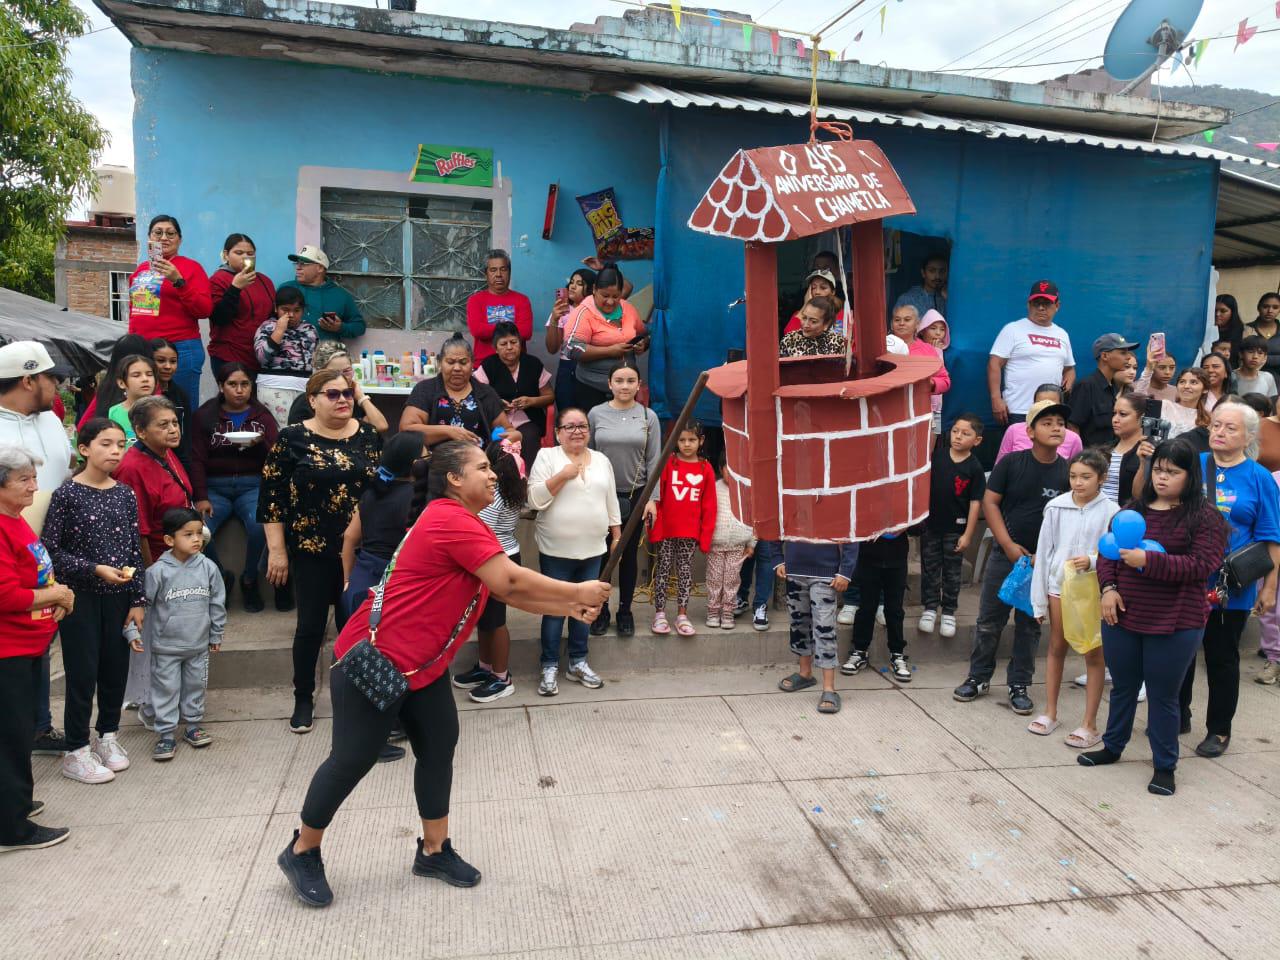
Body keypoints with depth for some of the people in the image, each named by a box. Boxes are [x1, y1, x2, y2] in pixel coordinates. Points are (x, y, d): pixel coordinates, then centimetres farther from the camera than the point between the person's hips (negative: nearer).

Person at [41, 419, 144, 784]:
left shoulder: (125, 494, 3)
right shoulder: (67, 494, -10)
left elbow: (134, 550, 5)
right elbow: (50, 551, -9)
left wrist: (137, 601, 4)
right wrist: (94, 569, -18)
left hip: (118, 596, 4)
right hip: (80, 597, -4)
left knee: (116, 668, 11)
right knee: (82, 672, 2)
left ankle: (108, 735, 32)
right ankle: (76, 751, 16)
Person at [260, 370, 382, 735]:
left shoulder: (370, 436, 4)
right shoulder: (292, 439, -5)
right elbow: (271, 496, -5)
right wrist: (277, 550, -8)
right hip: (312, 550, -2)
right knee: (311, 625, 6)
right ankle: (303, 699, 24)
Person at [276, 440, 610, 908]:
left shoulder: (464, 524, 11)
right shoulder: (452, 521, -23)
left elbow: (508, 590, 11)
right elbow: (510, 582, -27)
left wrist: (568, 607, 1)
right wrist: (576, 592, -16)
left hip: (424, 666, 10)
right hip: (375, 661, -10)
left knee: (439, 746, 10)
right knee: (353, 758, 2)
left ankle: (434, 850, 26)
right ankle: (301, 852, 23)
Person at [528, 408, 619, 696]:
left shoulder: (602, 460, 9)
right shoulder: (547, 456, -4)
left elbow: (612, 502, 14)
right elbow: (535, 500, -13)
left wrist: (617, 536, 11)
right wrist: (562, 475, -21)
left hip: (592, 550, 4)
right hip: (556, 551, -4)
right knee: (554, 608, 3)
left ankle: (578, 662, 26)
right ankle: (550, 667, 15)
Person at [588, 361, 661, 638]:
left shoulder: (648, 416, 0)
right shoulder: (596, 414, -1)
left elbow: (654, 460, -1)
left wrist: (652, 497, -6)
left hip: (635, 495, 0)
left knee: (629, 555, 10)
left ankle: (625, 611, 22)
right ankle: (602, 610, 20)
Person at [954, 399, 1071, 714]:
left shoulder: (1068, 473, -4)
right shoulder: (1011, 463, -6)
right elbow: (990, 502, -5)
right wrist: (1009, 545, -11)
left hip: (1042, 562, 1)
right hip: (1005, 555, 0)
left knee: (1029, 627, 11)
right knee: (989, 621, 7)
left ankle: (1019, 685, 23)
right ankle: (978, 677, 22)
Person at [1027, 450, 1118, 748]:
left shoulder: (1110, 512, -11)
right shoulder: (1056, 507, -4)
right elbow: (1044, 552, -1)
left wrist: (1093, 561, -29)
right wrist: (1039, 599, 1)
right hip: (1059, 586, 3)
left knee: (1093, 655, 7)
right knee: (1056, 648, 15)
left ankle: (1089, 724, 17)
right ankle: (1050, 713, 29)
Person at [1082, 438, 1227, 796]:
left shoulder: (1205, 518, -7)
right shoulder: (1133, 511, 7)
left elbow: (1201, 565, -17)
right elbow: (1107, 552, 9)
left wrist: (1148, 561, -26)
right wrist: (1108, 588, -7)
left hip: (1173, 625, -4)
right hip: (1122, 618, 5)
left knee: (1163, 696, 7)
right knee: (1123, 687, 19)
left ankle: (1164, 767, 23)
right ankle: (1112, 747, 36)